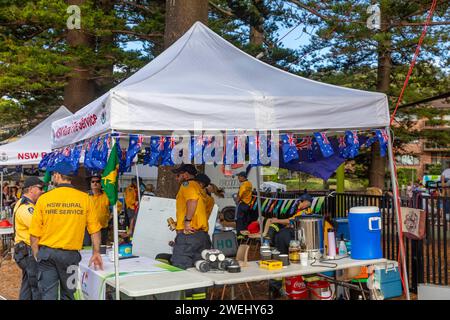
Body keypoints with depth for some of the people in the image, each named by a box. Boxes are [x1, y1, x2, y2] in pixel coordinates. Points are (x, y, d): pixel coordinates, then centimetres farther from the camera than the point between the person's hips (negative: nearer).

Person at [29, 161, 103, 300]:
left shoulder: (44, 198, -5)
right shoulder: (84, 199, -5)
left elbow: (34, 233, -3)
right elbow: (94, 229, -2)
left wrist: (36, 254, 8)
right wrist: (96, 253, 7)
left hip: (47, 252, 0)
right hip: (70, 253, 0)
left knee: (48, 294, 6)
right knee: (67, 294, 15)